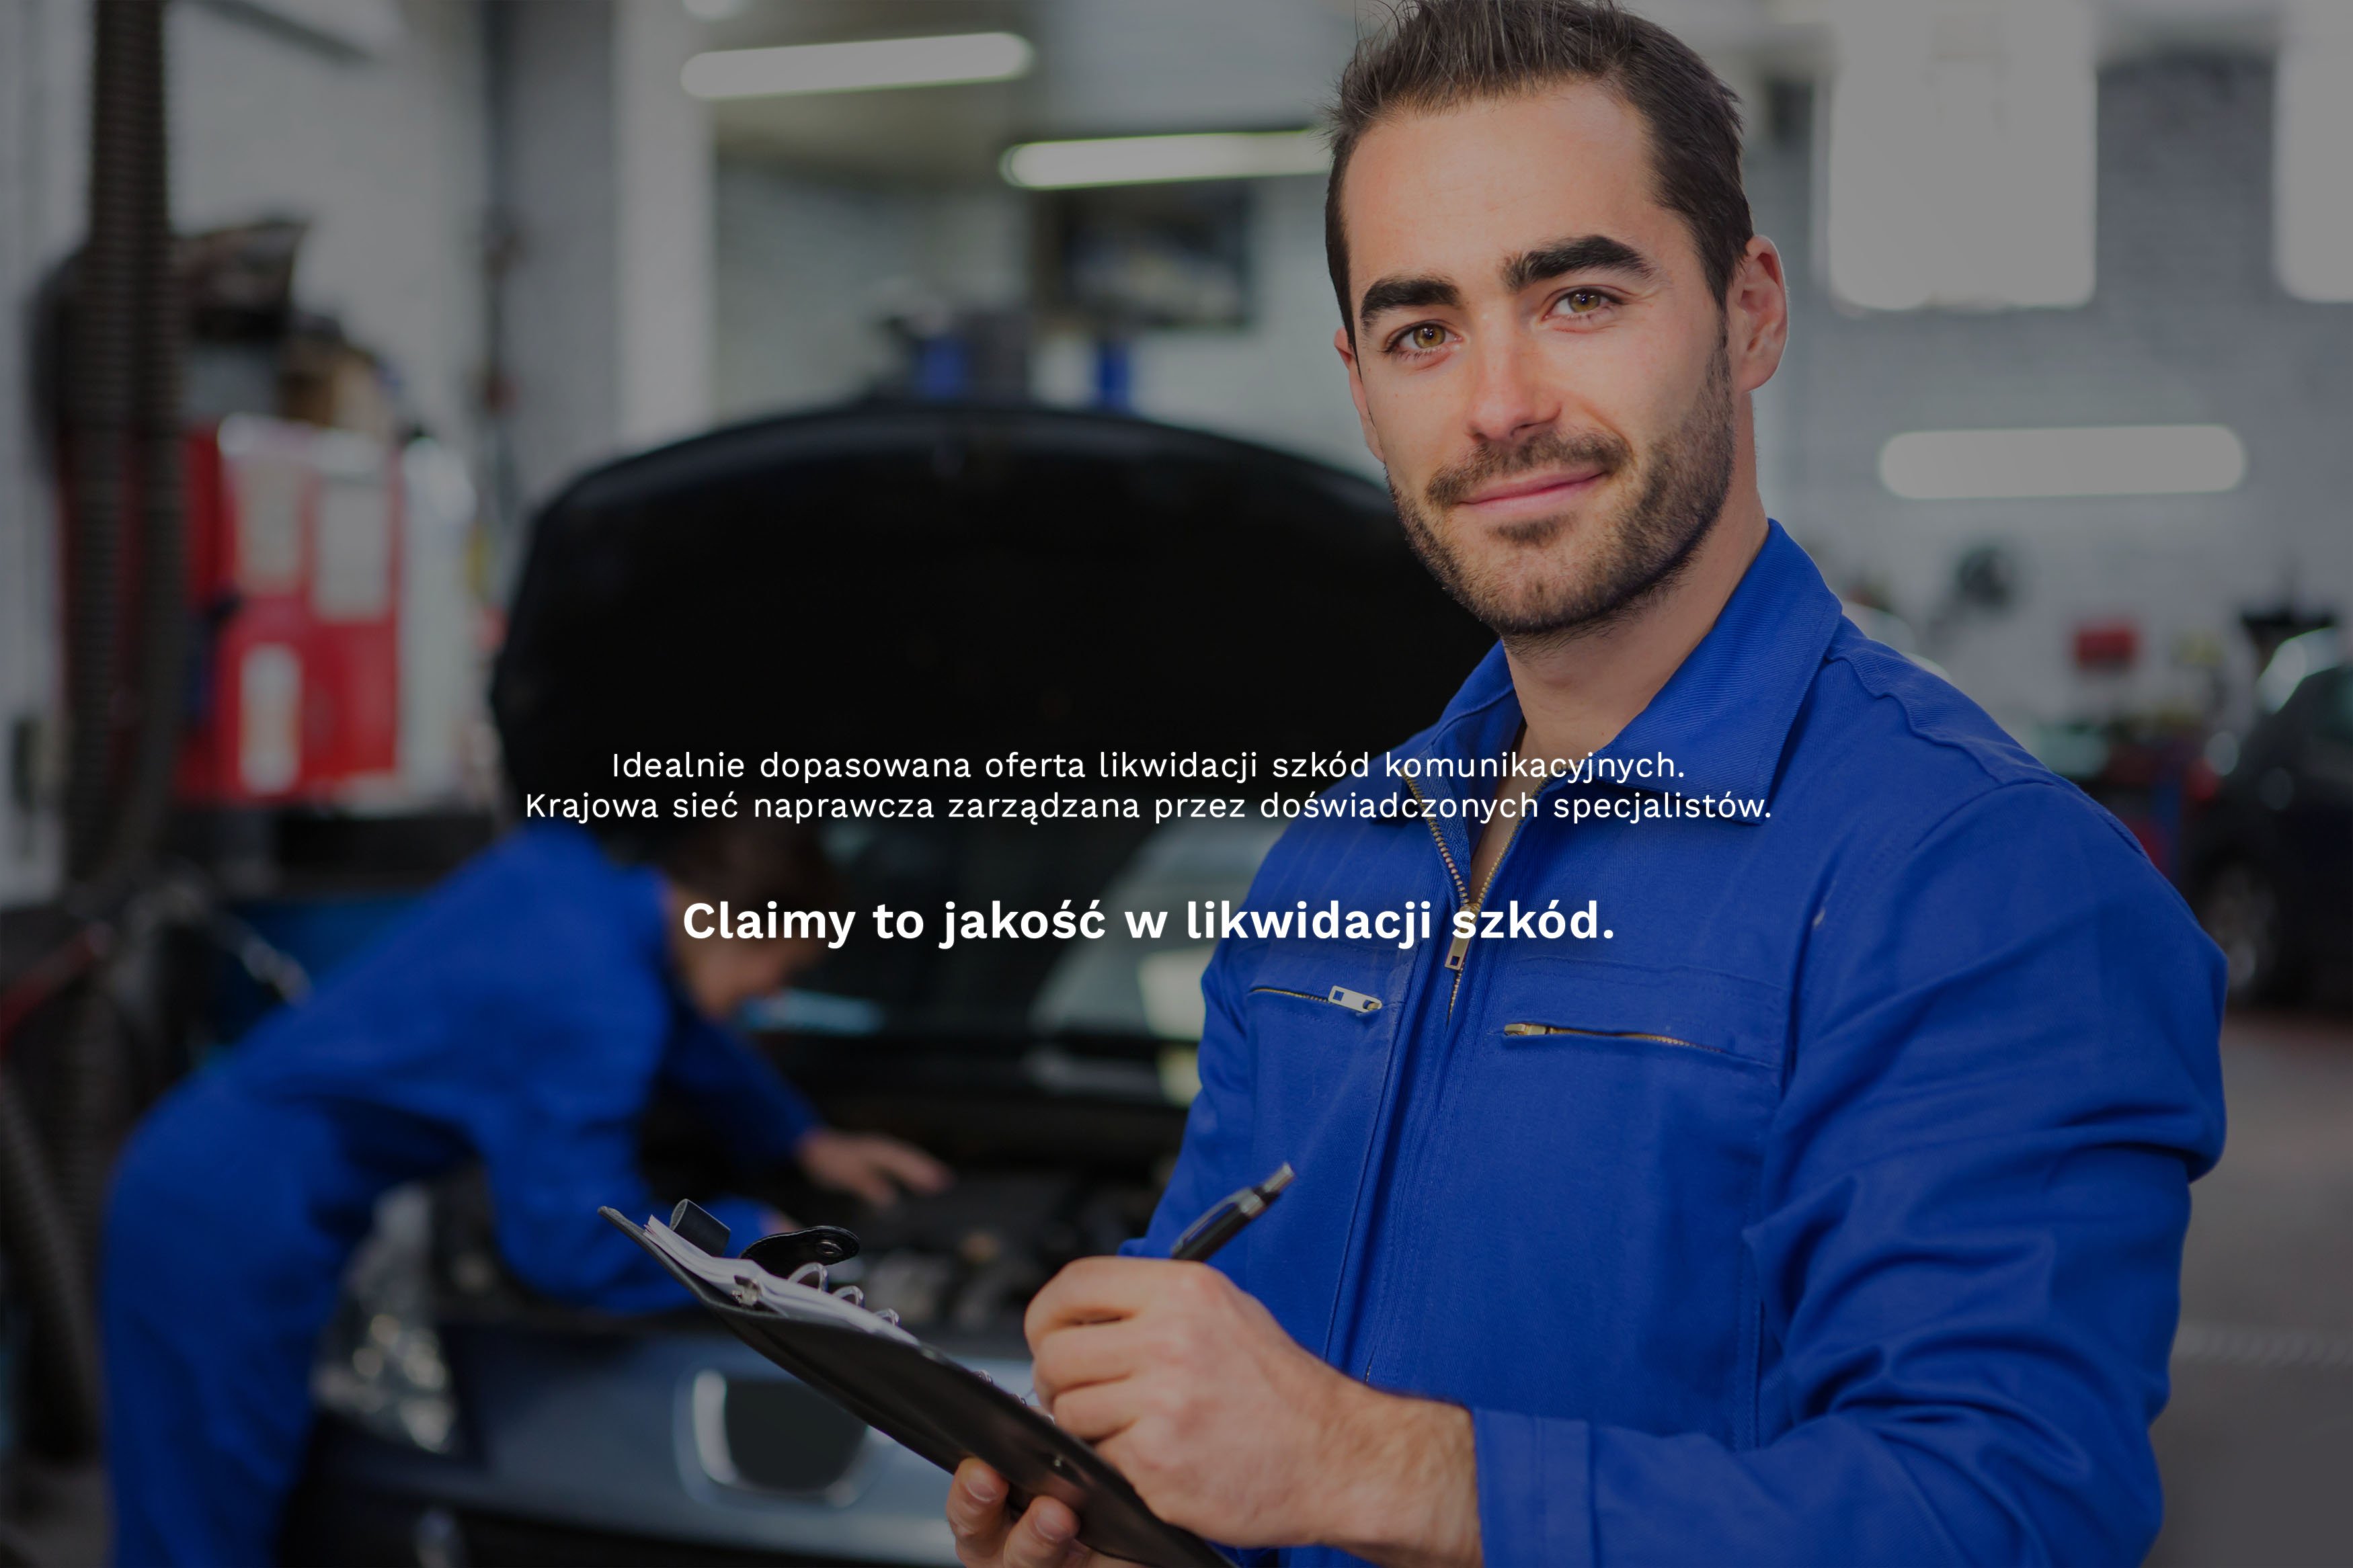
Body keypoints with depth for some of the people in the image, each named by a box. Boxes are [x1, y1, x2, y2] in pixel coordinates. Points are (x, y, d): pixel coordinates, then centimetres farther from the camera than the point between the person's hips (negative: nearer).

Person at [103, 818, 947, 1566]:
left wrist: (804, 1139, 31)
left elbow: (674, 1016, 26)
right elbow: (580, 1249, -16)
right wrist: (750, 1237, 0)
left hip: (186, 1172, 9)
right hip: (240, 1229, -9)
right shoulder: (596, 1005, -20)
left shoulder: (553, 867, 7)